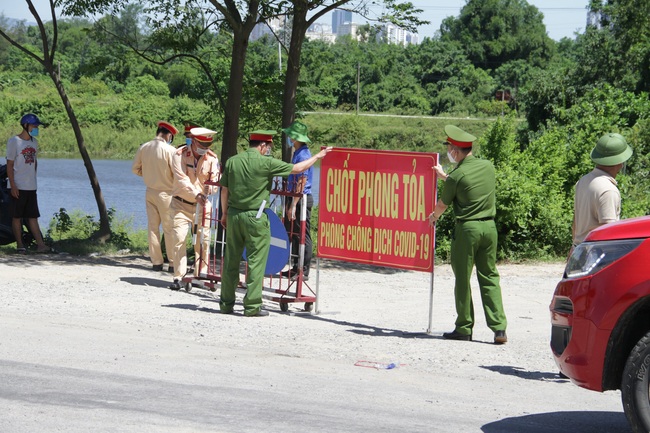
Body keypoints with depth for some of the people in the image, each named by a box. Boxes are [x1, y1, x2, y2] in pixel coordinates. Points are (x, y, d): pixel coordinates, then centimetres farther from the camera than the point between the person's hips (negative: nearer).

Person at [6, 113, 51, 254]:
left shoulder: (34, 142, 11)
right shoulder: (14, 142, -9)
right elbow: (10, 165, -10)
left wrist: (33, 178, 13)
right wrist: (13, 185, -15)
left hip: (31, 187, 6)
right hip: (18, 187, -6)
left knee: (33, 216, 6)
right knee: (17, 216, 1)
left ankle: (40, 245, 3)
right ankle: (20, 245, 5)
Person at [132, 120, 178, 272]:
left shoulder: (143, 148, -1)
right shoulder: (170, 150, -16)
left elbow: (135, 169, 7)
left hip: (150, 191, 4)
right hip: (166, 193, -4)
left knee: (153, 227, 10)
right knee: (169, 228, 2)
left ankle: (156, 262, 12)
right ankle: (174, 262, 4)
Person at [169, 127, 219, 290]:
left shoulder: (212, 158, 0)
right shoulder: (179, 155, -9)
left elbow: (216, 179, -6)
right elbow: (181, 179, -19)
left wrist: (210, 188, -29)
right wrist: (195, 194, -32)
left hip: (202, 204, 3)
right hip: (181, 203, -3)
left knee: (203, 240, 3)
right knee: (178, 238, -10)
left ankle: (200, 274, 13)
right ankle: (178, 276, -6)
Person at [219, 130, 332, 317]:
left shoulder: (232, 161, 4)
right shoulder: (266, 163, -9)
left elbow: (224, 189, 8)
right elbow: (296, 169, -3)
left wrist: (224, 213, 19)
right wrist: (317, 156, 11)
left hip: (233, 215, 5)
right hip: (255, 217, -5)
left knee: (231, 261, 11)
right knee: (256, 261, 1)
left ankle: (226, 303, 17)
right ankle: (252, 306, 1)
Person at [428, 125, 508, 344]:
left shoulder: (457, 176, -11)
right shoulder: (488, 166, 6)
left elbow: (443, 204, 4)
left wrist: (433, 217, 26)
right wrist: (444, 176, 35)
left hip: (466, 229, -5)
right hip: (489, 227, 5)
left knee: (462, 278, 6)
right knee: (489, 276, 10)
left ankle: (464, 328, 10)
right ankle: (499, 328, 2)